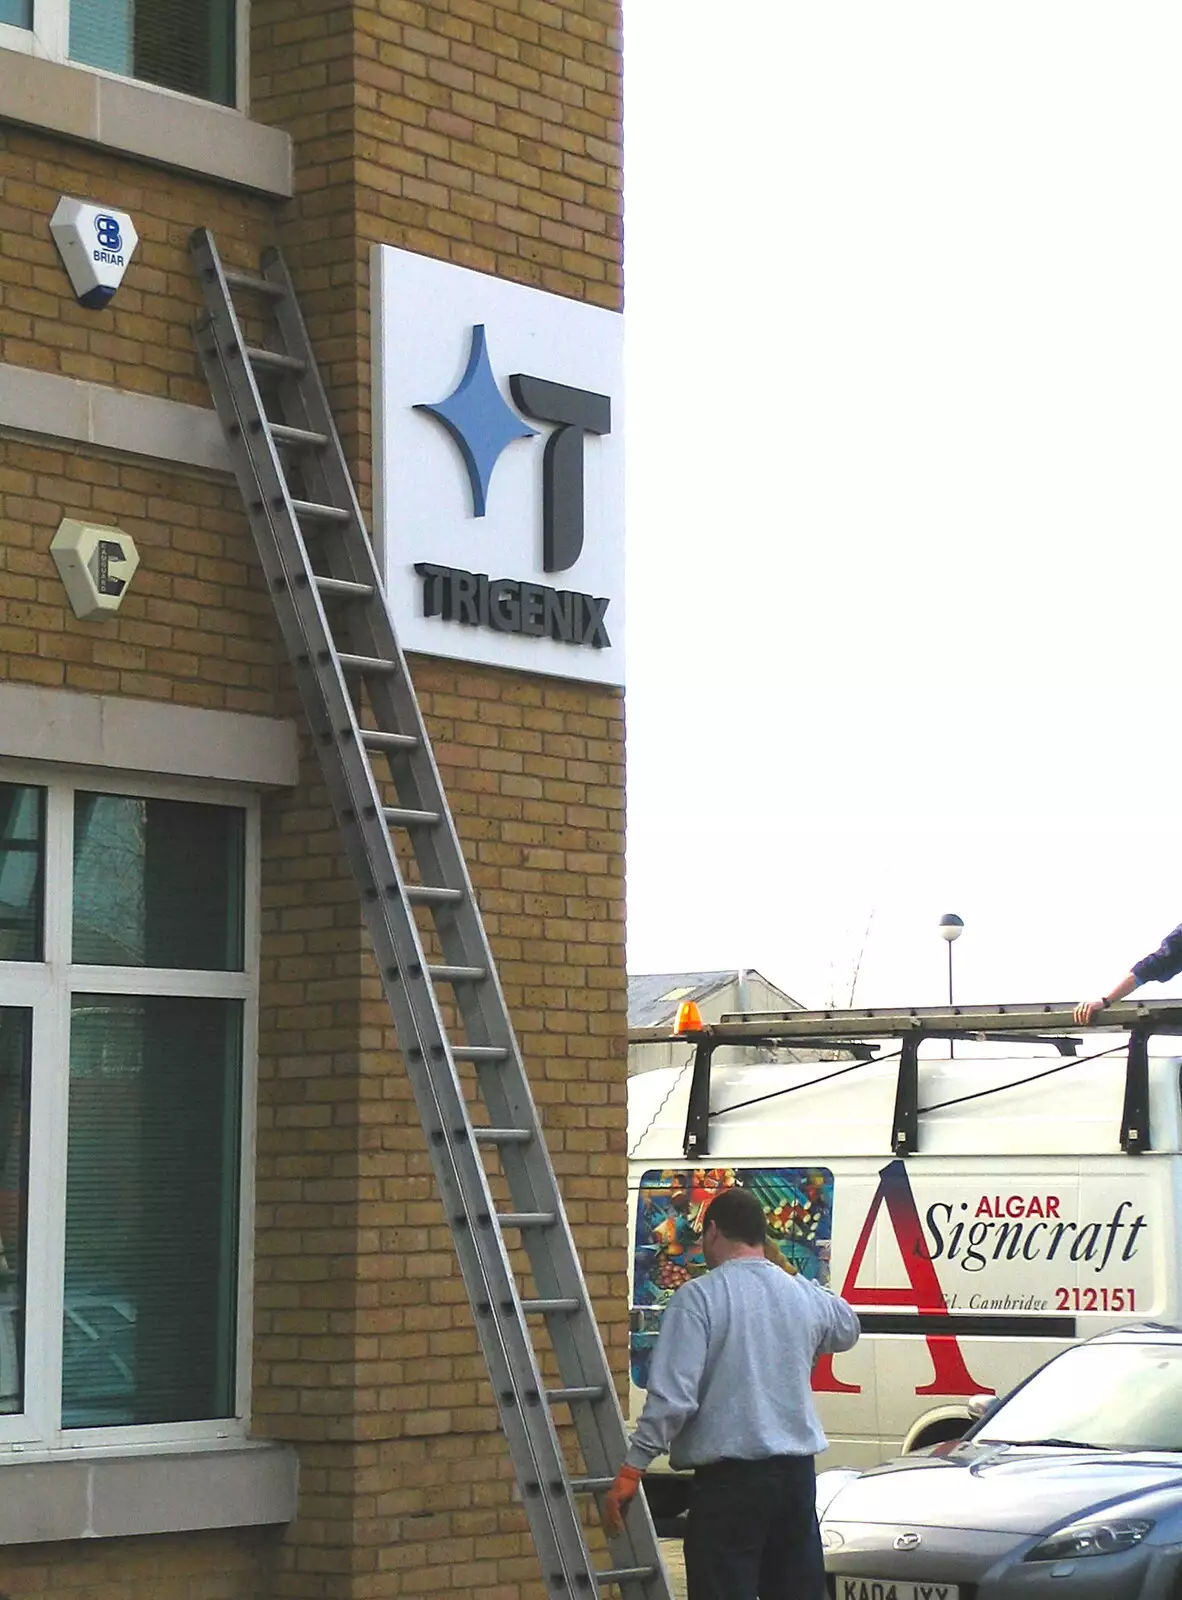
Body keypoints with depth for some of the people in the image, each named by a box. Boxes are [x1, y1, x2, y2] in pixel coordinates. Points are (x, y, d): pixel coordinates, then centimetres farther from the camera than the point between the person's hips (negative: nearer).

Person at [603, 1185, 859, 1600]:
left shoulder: (698, 1297, -10)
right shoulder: (806, 1296, 7)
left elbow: (672, 1395, -17)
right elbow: (848, 1330, 32)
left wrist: (631, 1471, -12)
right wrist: (793, 1273, 34)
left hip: (729, 1477, -6)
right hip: (797, 1472, 6)